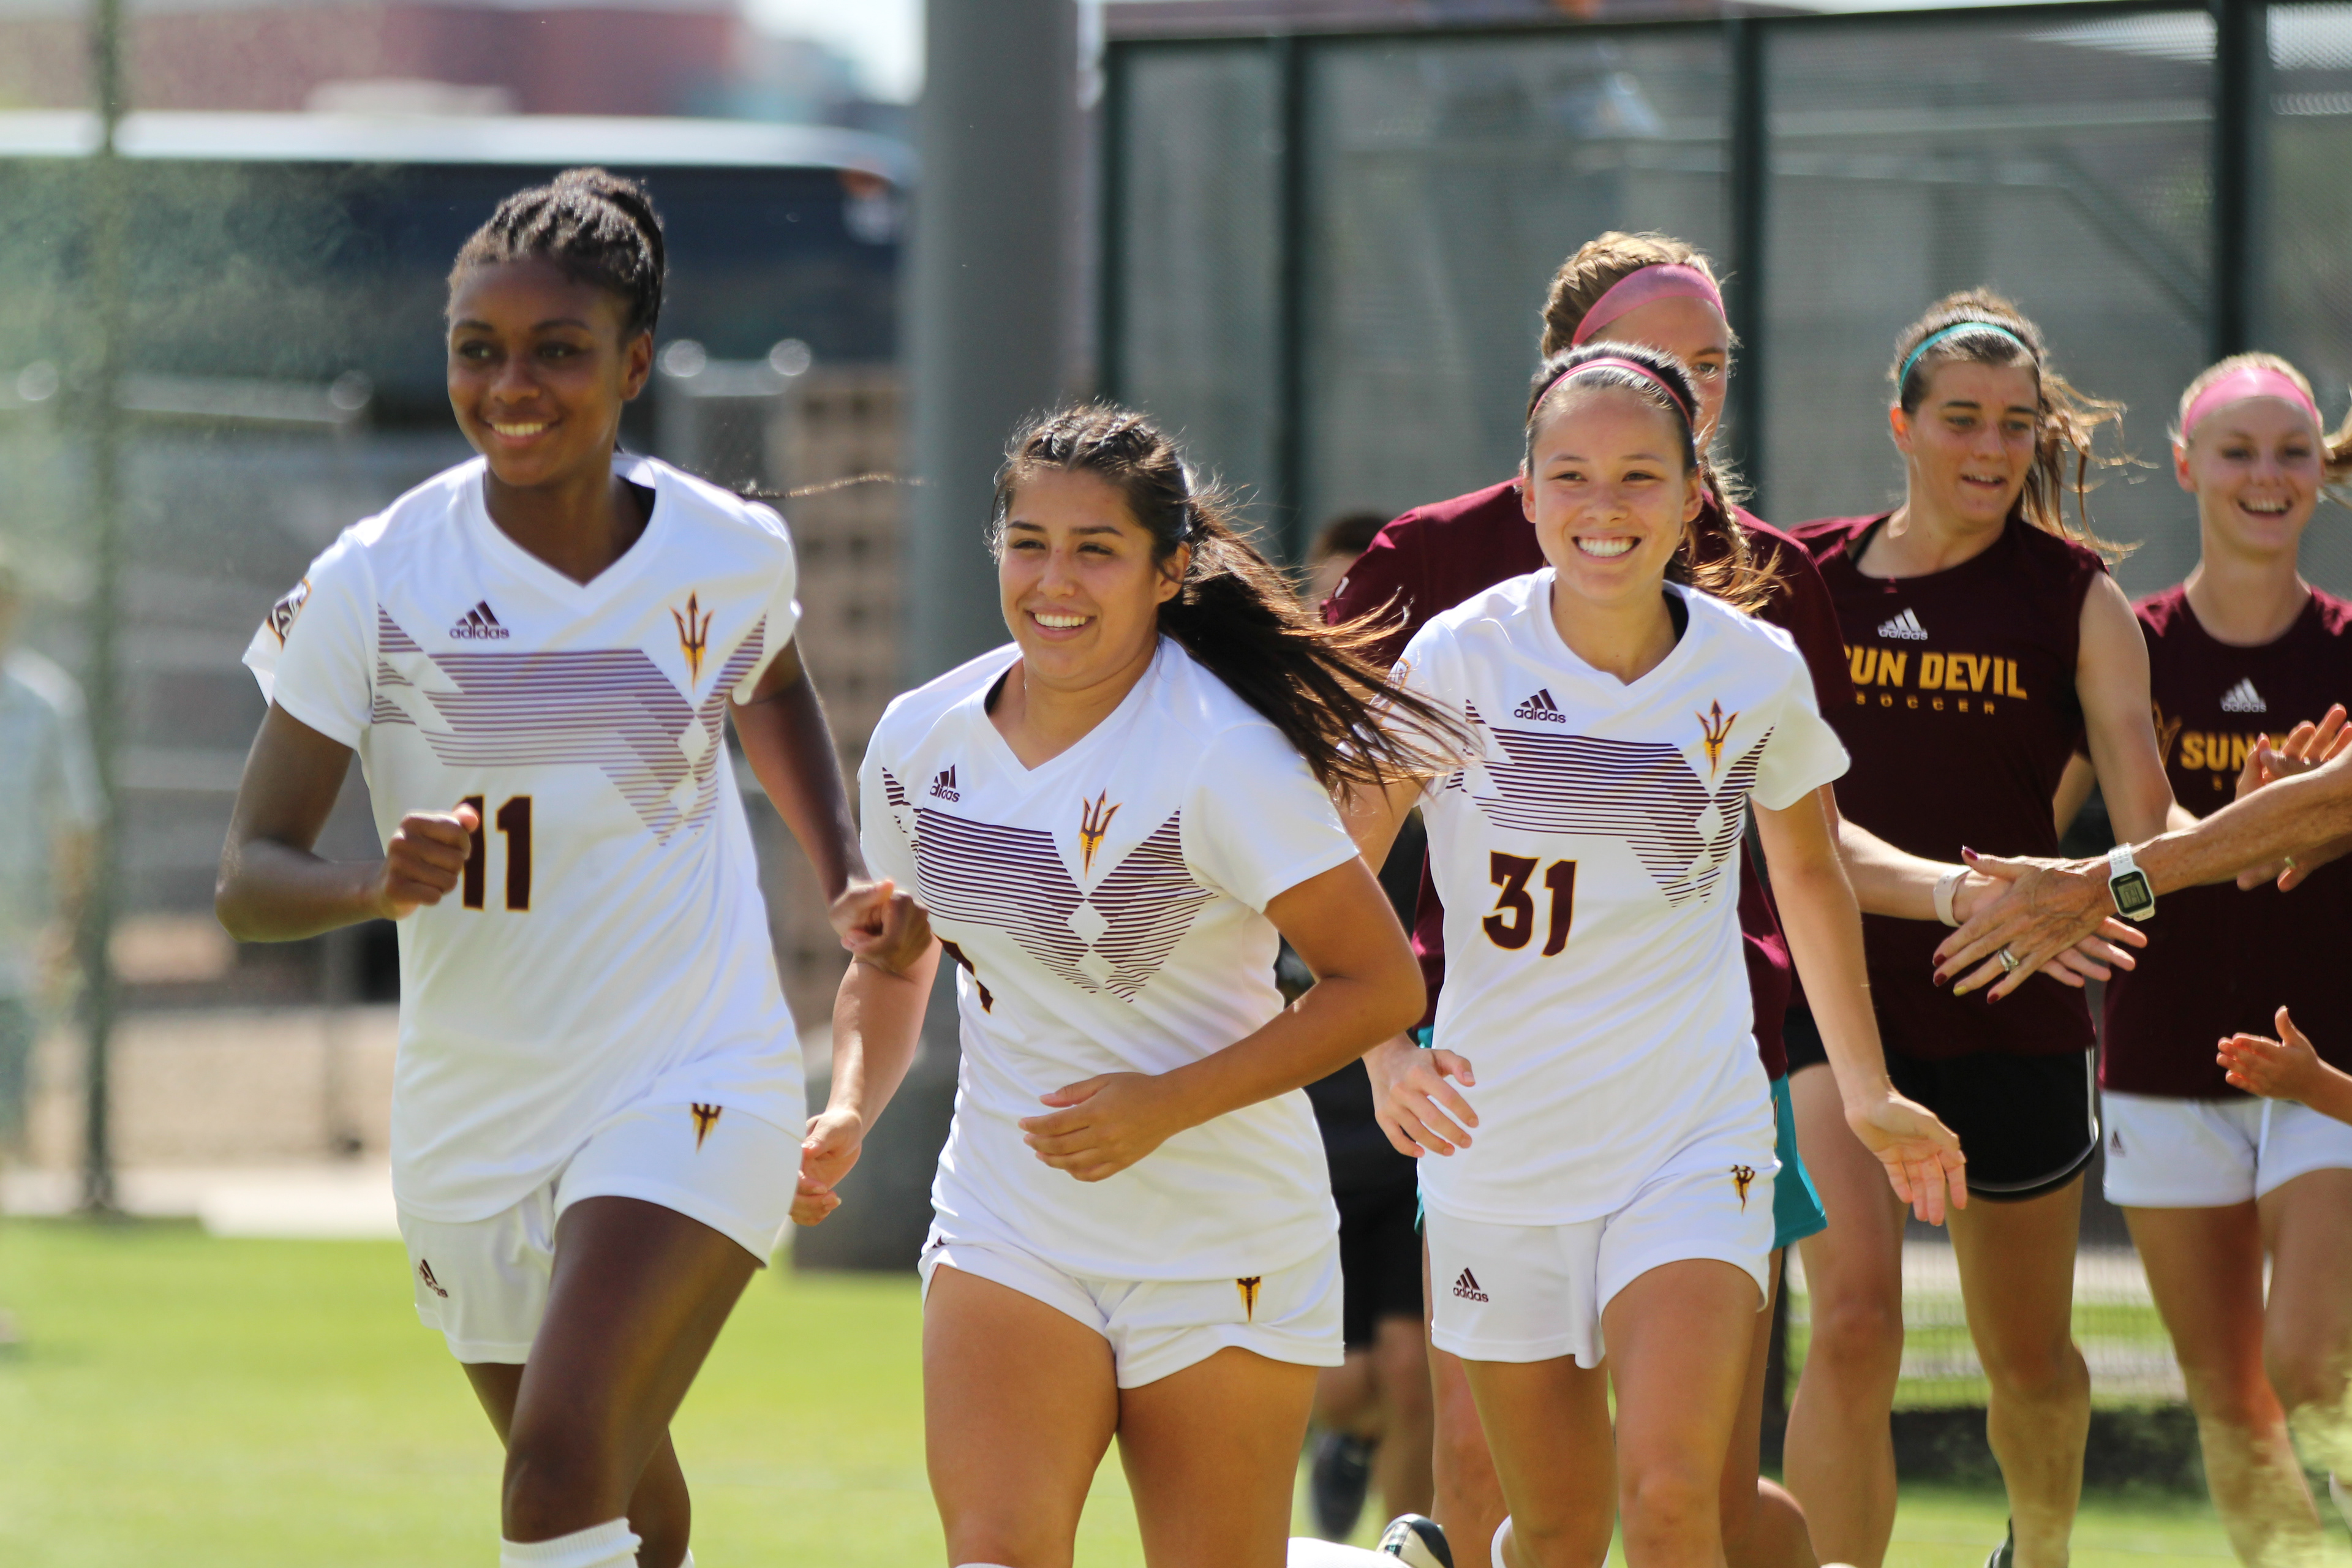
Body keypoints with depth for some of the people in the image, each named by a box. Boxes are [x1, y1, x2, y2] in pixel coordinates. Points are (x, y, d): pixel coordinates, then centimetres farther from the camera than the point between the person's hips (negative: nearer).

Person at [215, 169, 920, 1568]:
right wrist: (378, 886, -32)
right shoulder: (373, 585, -11)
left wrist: (848, 882, 6)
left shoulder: (731, 554, -5)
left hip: (693, 1086, -2)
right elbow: (250, 878, -11)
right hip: (471, 1120, 2)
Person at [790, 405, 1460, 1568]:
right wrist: (850, 1110, -1)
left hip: (1221, 1248, -3)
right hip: (1008, 1235, 3)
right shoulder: (922, 739, 0)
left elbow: (1381, 983, -14)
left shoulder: (1221, 755, -17)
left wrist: (1167, 1103, -20)